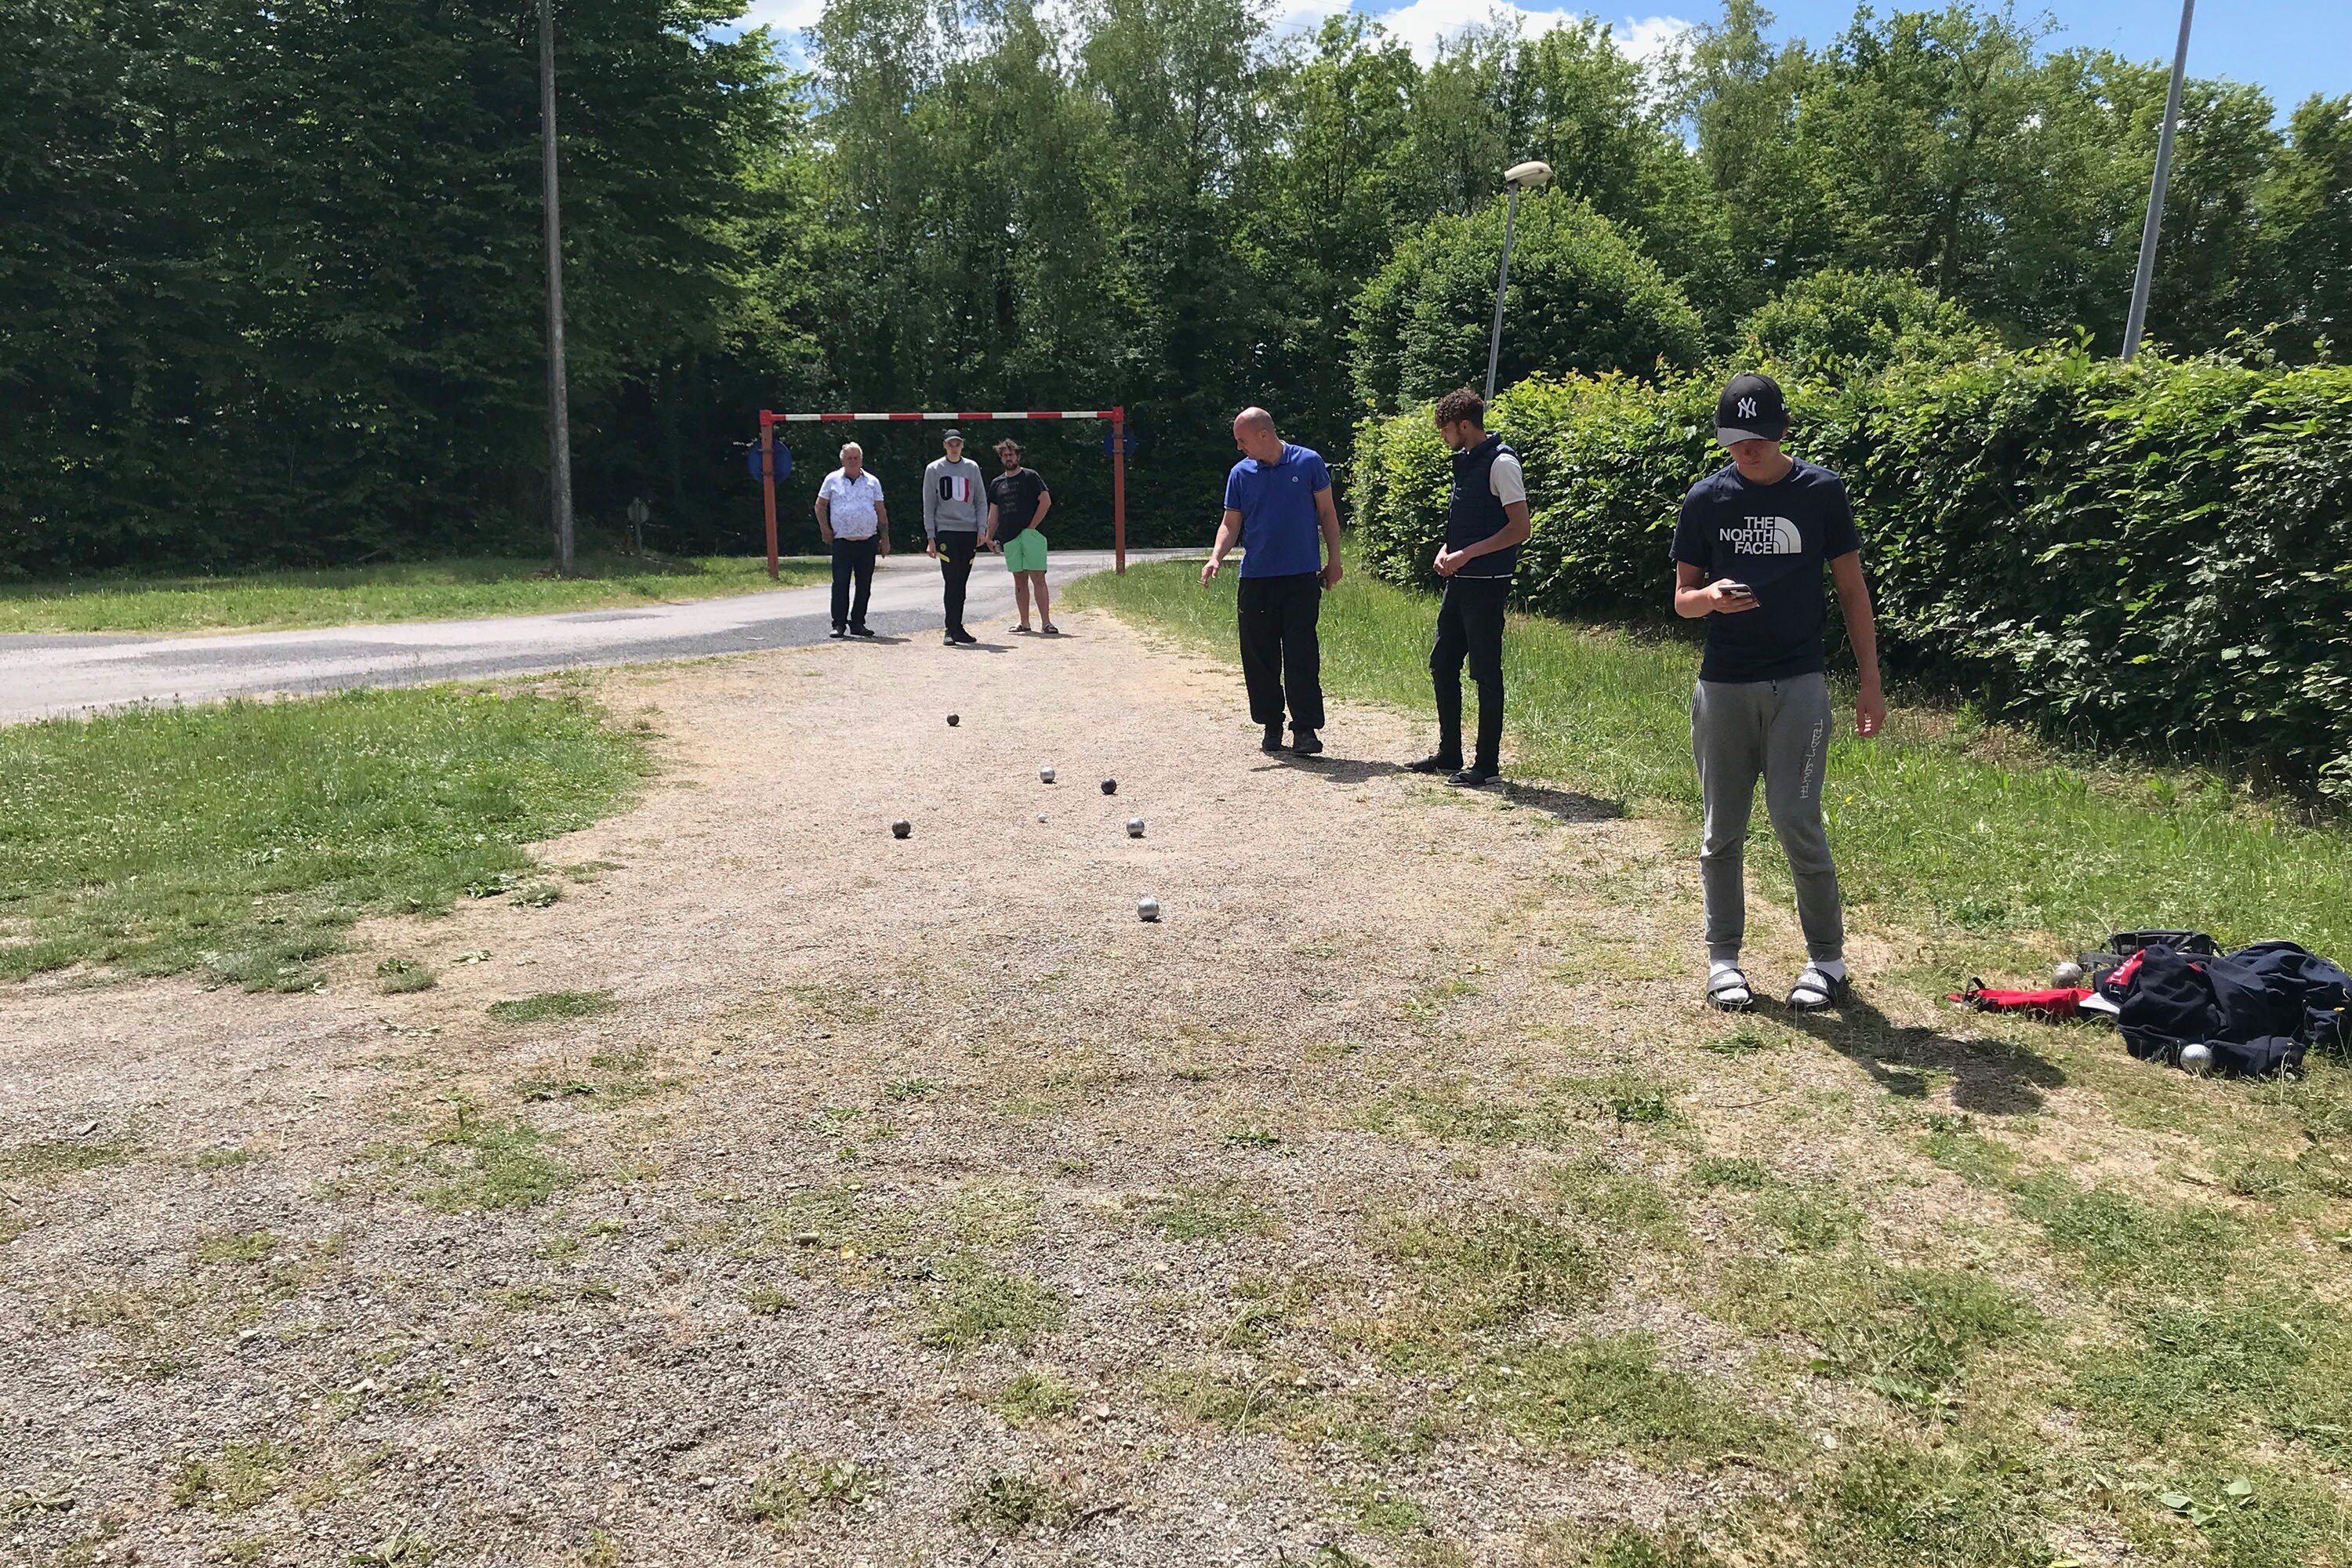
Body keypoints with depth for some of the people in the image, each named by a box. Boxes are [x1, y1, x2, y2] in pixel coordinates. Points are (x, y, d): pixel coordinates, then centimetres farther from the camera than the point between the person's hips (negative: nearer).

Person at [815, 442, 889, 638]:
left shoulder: (872, 482, 12)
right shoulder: (832, 480, 7)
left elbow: (881, 512, 14)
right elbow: (820, 506, 13)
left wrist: (885, 538, 8)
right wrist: (825, 530, 3)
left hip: (868, 541, 2)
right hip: (842, 541, -2)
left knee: (864, 585, 5)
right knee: (840, 583, -7)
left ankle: (858, 623, 14)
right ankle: (839, 624, -3)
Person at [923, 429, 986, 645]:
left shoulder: (972, 468, 12)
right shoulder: (934, 469, 5)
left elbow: (981, 501, 14)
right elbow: (928, 505, 4)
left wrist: (981, 530, 3)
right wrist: (930, 537, -3)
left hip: (969, 532, 3)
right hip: (946, 530, -3)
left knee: (961, 582, 6)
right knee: (951, 582, -9)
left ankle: (958, 628, 12)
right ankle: (951, 629, -6)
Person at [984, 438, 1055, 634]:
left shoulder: (1031, 476, 3)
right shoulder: (997, 483, 17)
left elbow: (1046, 502, -4)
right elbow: (994, 513, 20)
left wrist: (1032, 527, -9)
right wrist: (989, 537, 11)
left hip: (1031, 535, -5)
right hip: (1009, 537, 5)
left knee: (1038, 578, -11)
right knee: (1019, 580, 7)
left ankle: (1046, 622, -14)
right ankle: (1024, 622, 11)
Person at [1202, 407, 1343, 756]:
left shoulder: (1308, 462, 1)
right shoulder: (1240, 474, 7)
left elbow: (1327, 513, 7)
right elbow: (1231, 523, 8)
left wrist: (1334, 560, 4)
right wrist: (1217, 557, -10)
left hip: (1301, 577, -3)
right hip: (1255, 579, 3)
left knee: (1301, 654, -5)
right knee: (1259, 655, 5)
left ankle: (1305, 729, 1)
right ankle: (1271, 726, 17)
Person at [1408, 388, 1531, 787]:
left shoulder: (1500, 462, -13)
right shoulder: (1465, 461, 14)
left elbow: (1520, 528, -18)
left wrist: (1467, 555, -19)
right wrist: (1446, 551, 5)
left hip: (1486, 585, -9)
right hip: (1459, 581, 9)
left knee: (1485, 673, -2)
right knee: (1442, 665, 13)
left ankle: (1487, 764, 7)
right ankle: (1448, 755, 24)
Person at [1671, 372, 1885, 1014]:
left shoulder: (1821, 491, 0)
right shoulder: (1706, 498, 3)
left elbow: (1852, 589, 5)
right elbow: (1682, 599, 7)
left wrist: (1871, 682, 1)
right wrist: (1711, 596, -18)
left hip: (1798, 683, -2)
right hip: (1721, 687, 2)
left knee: (1797, 823, -7)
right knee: (1723, 830, 7)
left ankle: (1828, 958, 11)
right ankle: (1724, 956, 20)